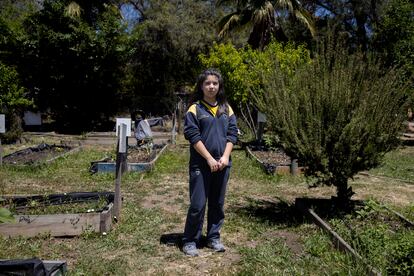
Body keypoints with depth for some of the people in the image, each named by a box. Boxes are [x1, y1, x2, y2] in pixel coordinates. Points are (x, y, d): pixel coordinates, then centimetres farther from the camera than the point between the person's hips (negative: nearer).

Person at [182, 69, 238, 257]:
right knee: (197, 205, -1)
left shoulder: (226, 109, 10)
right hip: (200, 165, -4)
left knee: (218, 204, 13)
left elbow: (232, 134, 7)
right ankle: (190, 241, 13)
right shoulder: (195, 109, -2)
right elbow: (193, 136, -9)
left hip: (222, 164, 4)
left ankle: (214, 238, 27)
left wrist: (225, 157, -7)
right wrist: (210, 159, -14)